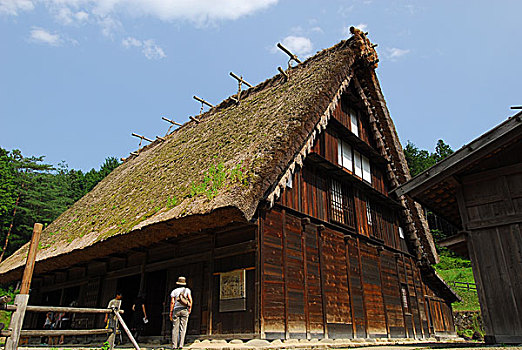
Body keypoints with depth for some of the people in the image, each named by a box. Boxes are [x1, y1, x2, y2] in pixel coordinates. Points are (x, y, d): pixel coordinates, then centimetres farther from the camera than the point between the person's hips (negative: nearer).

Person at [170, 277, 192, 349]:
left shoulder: (174, 291, 9)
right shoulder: (187, 290, 6)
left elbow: (172, 302, 1)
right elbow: (190, 299, -6)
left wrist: (171, 312, 3)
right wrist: (190, 308, 4)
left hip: (176, 309, 1)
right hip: (184, 310, -1)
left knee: (175, 328, 2)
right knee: (183, 328, 0)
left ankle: (174, 345, -3)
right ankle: (180, 345, -6)